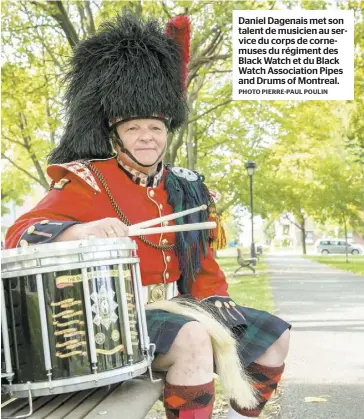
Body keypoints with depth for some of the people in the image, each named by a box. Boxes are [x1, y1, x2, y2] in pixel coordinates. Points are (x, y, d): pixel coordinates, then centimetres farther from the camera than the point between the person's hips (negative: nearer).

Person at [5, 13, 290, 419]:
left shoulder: (184, 186, 8)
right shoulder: (87, 181, -11)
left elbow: (202, 259, 16)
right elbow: (21, 235, -19)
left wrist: (214, 299, -4)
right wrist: (81, 230, -38)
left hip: (180, 307, 7)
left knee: (274, 336, 5)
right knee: (192, 339, -35)